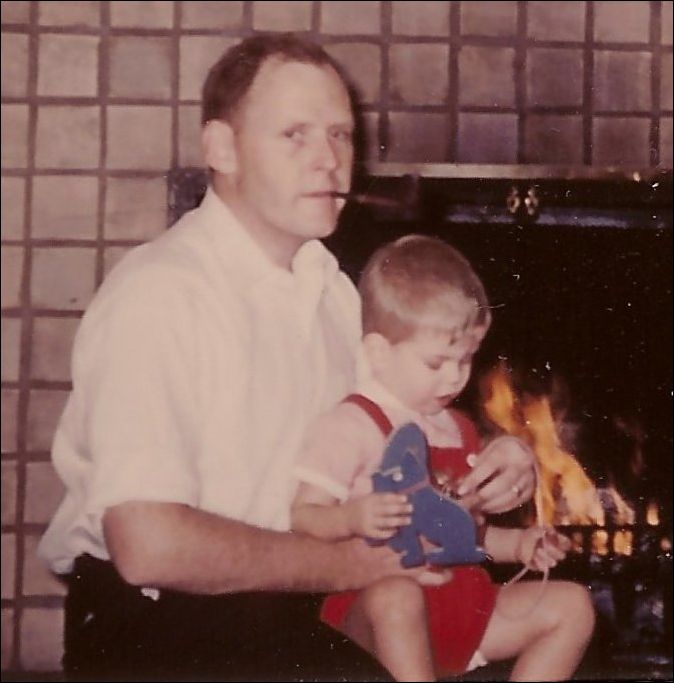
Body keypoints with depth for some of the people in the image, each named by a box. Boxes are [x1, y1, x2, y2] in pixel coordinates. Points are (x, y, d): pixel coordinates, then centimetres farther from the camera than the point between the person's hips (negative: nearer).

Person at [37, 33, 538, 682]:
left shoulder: (329, 288, 12)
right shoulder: (161, 294, -16)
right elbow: (149, 546, -25)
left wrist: (483, 476, 2)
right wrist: (352, 564, -14)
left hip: (290, 607, 8)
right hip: (151, 622, -7)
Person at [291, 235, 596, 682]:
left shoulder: (458, 430, 19)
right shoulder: (352, 427, -7)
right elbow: (303, 519, -15)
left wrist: (518, 545, 12)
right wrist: (351, 518, -35)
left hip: (462, 604, 8)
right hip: (372, 612, -8)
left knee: (572, 604, 1)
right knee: (396, 595, -40)